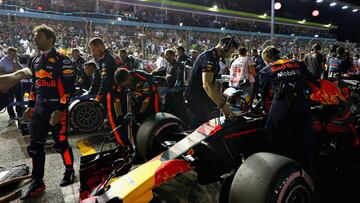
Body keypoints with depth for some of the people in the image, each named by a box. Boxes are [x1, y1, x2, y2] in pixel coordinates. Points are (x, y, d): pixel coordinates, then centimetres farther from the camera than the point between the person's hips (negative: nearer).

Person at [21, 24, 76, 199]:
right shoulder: (35, 61, 16)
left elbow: (69, 87, -14)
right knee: (35, 146, 8)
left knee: (61, 144, 2)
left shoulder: (62, 60, -9)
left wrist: (60, 110, -19)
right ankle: (37, 182, 19)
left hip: (57, 109, -7)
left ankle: (69, 171, 27)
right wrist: (31, 106, 18)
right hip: (39, 109, 7)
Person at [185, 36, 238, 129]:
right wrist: (222, 105, -30)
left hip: (204, 99, 10)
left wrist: (223, 100, 11)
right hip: (197, 100, -10)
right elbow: (207, 85, -30)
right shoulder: (209, 57, -19)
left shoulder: (214, 58, 14)